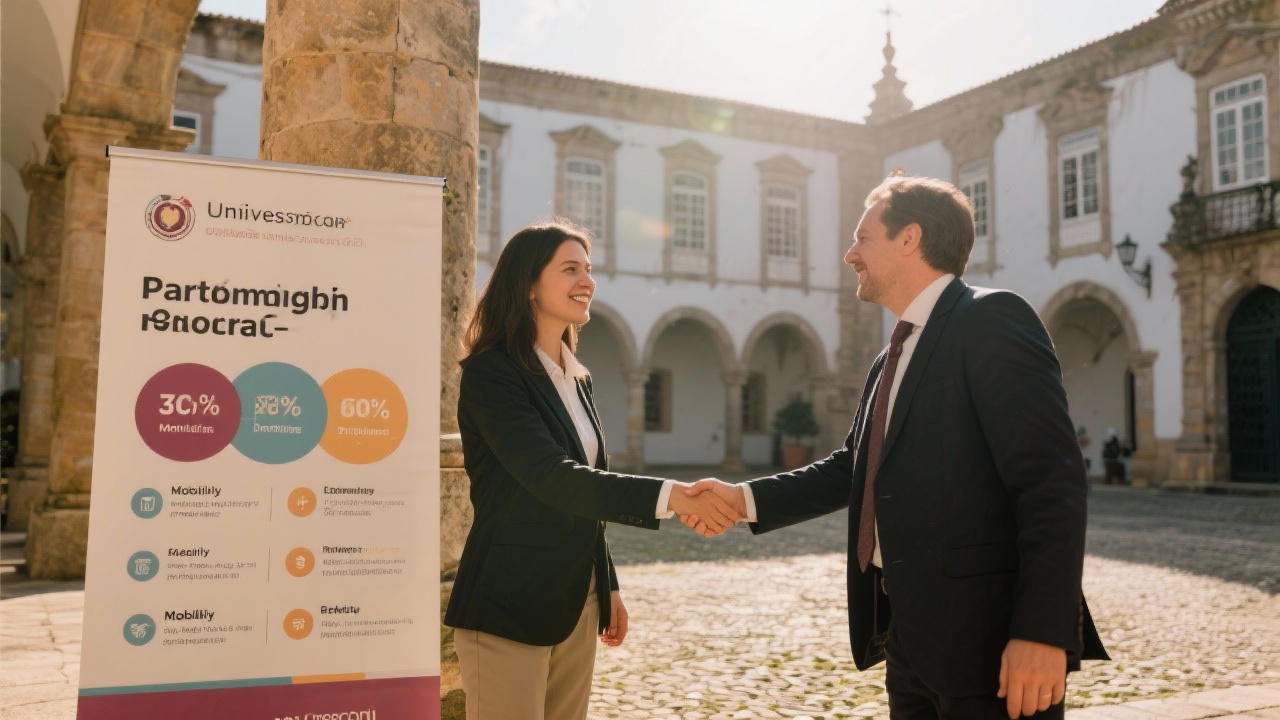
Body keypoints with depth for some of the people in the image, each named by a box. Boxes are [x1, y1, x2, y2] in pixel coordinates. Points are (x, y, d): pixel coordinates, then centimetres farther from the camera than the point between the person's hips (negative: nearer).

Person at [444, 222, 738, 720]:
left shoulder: (577, 380, 11)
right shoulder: (490, 374, -14)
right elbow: (552, 478, -25)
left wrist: (608, 588, 17)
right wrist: (670, 495, -32)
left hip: (577, 604, 7)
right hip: (510, 608, -7)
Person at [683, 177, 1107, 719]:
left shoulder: (992, 320, -11)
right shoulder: (892, 360, 17)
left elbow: (1052, 483, -18)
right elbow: (853, 468, 18)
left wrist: (1043, 632, -23)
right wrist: (746, 498, 7)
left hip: (985, 635, -8)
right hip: (907, 634, 8)